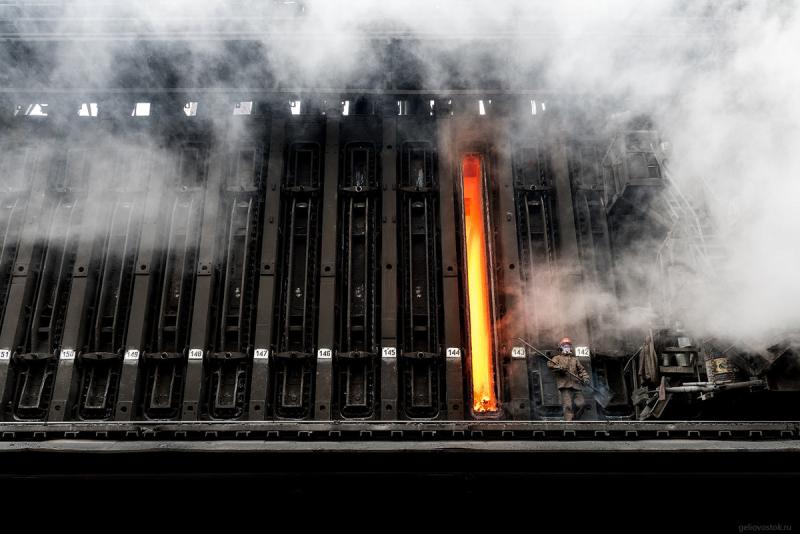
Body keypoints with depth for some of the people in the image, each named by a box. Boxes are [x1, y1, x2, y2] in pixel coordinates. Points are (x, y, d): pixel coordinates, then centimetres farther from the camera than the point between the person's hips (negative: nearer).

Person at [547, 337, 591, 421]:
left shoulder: (574, 359, 27)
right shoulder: (558, 358, 14)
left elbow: (581, 369, 22)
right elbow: (550, 364, -2)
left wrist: (585, 377, 3)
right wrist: (559, 367, -19)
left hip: (576, 385, 5)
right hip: (565, 385, -5)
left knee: (582, 404, -2)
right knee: (568, 406, -13)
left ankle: (575, 419, 15)